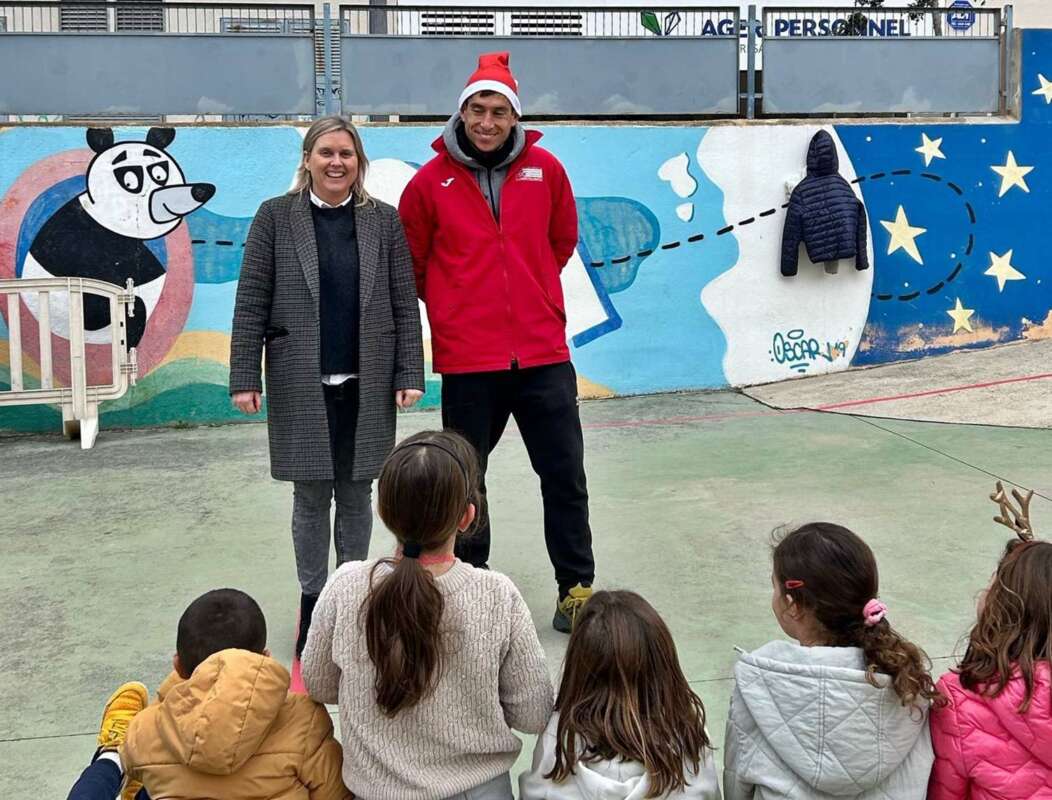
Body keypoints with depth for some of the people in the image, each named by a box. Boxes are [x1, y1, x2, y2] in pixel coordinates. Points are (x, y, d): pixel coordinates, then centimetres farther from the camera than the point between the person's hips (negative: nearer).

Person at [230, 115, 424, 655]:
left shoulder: (383, 220, 5)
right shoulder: (276, 217, 1)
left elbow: (404, 303, 4)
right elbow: (251, 302, -1)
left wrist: (410, 373, -2)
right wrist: (244, 378, -6)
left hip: (366, 382, 1)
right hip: (300, 382, -1)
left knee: (357, 494, 10)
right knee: (310, 495, 7)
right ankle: (312, 599, 22)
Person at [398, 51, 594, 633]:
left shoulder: (545, 169, 2)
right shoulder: (432, 180, -3)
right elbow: (411, 262, 8)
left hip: (543, 351, 2)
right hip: (467, 357, -1)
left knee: (565, 477, 6)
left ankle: (576, 590, 20)